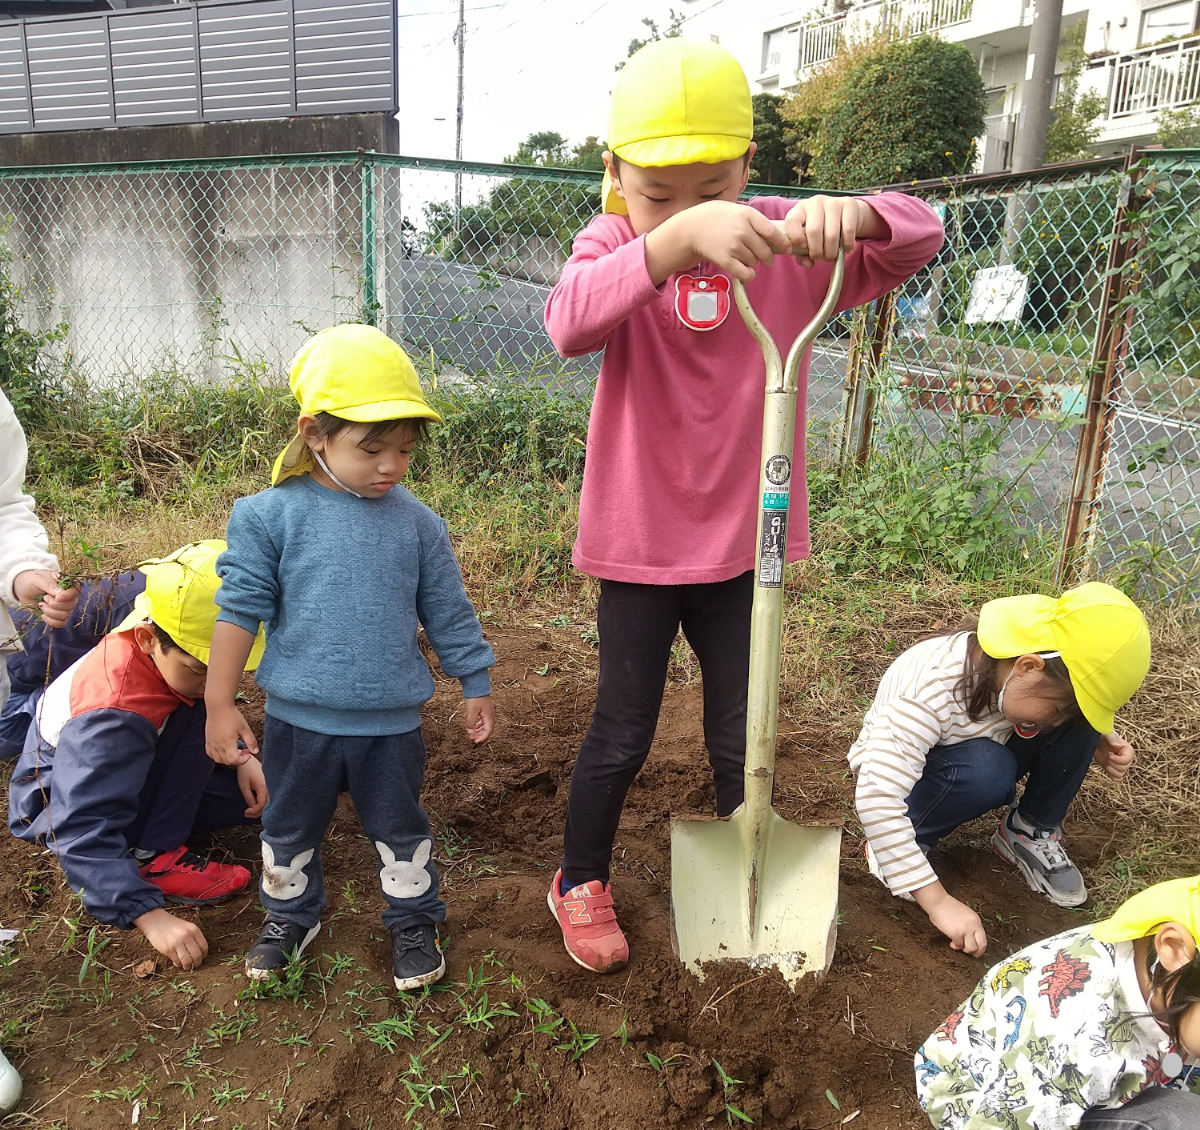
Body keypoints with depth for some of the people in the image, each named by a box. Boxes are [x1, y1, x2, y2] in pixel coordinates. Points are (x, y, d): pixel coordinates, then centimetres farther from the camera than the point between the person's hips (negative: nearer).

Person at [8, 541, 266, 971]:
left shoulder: (178, 654, -17)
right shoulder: (114, 711, -38)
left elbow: (217, 716, 6)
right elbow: (86, 832, -41)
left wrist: (241, 758, -11)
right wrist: (150, 915, -44)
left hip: (134, 771, 8)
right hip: (59, 796, -8)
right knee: (194, 712, -31)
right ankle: (151, 855, -24)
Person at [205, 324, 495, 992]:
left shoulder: (417, 523, -5)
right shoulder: (271, 516, -10)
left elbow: (447, 614, 3)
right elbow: (241, 609, -6)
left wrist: (477, 687, 9)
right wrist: (221, 705, -4)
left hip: (391, 723, 0)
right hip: (298, 719, 0)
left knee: (402, 830, 16)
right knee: (291, 829, 21)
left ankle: (415, 920, 39)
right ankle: (291, 915, 46)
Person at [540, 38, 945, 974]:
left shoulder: (781, 245, -4)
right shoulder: (614, 242, -10)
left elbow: (921, 236, -11)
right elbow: (570, 322, -33)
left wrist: (850, 213, -34)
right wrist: (675, 237, -48)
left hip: (742, 542, 2)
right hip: (640, 544, -2)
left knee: (740, 736, 16)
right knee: (623, 735, 11)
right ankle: (581, 883, 37)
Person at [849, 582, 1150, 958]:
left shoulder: (1024, 678, -20)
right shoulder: (929, 689, -38)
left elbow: (1071, 718, 4)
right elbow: (876, 797, -43)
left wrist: (1099, 743, -19)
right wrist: (939, 902, -42)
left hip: (982, 756, 6)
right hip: (900, 769, -5)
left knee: (1079, 724, -16)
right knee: (985, 768, -37)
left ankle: (1030, 832, 2)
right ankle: (901, 843, -12)